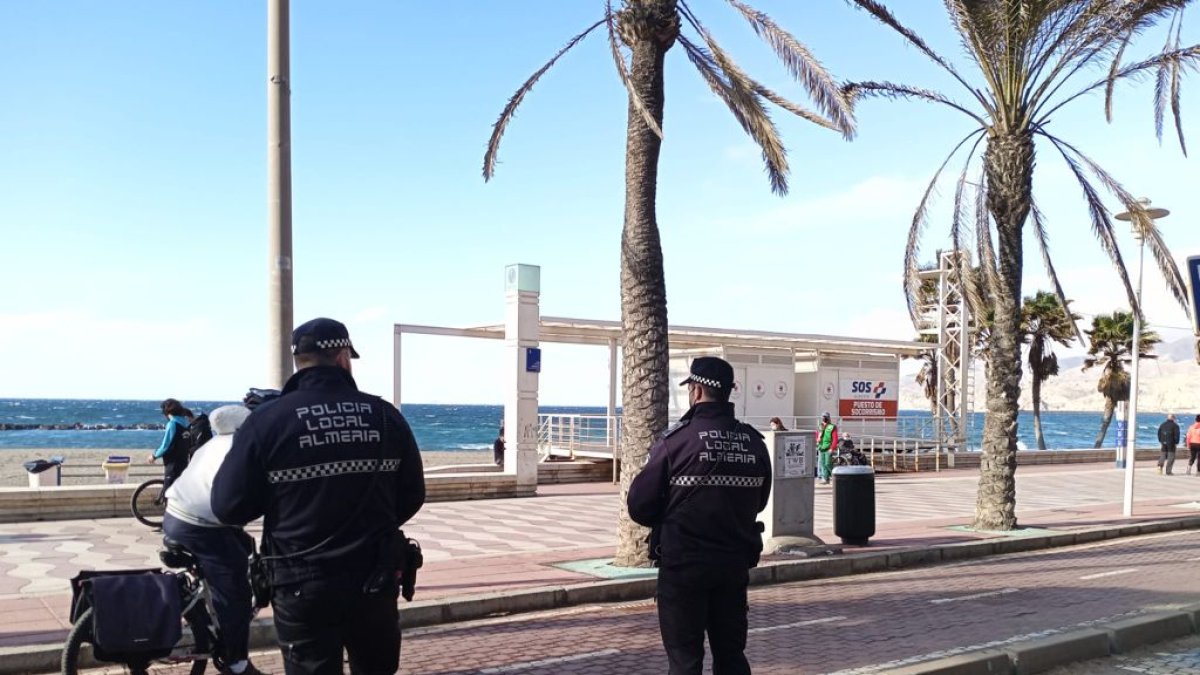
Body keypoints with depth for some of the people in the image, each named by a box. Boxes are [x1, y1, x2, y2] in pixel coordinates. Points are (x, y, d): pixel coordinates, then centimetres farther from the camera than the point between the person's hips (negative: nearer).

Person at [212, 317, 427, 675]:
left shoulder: (267, 420, -12)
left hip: (303, 588, -2)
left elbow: (228, 507, -9)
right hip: (375, 582, 3)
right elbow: (412, 496, 5)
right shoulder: (385, 415, -3)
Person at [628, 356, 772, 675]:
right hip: (735, 564, 5)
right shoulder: (753, 441, 0)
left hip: (683, 565, -4)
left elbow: (640, 507, -12)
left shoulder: (677, 439, -14)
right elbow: (759, 501, 12)